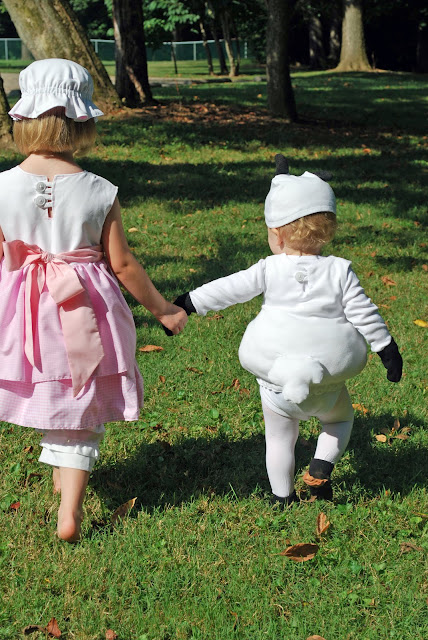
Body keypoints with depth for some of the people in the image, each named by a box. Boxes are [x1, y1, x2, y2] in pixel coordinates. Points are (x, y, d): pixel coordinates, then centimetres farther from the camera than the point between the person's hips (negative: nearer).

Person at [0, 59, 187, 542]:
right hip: (85, 314, -1)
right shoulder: (99, 192, -12)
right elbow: (122, 264, -7)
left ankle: (60, 475, 41)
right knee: (80, 417, 10)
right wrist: (163, 310, 7)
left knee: (46, 398, 23)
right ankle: (70, 509, 8)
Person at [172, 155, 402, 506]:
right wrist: (388, 349, 6)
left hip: (276, 382, 0)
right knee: (341, 417, 27)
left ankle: (284, 499, 22)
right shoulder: (340, 270, -6)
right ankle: (321, 466, 6)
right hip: (328, 384, 1)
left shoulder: (270, 270, -8)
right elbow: (364, 314, -4)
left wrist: (187, 304, 2)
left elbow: (228, 289, -6)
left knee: (279, 438, 16)